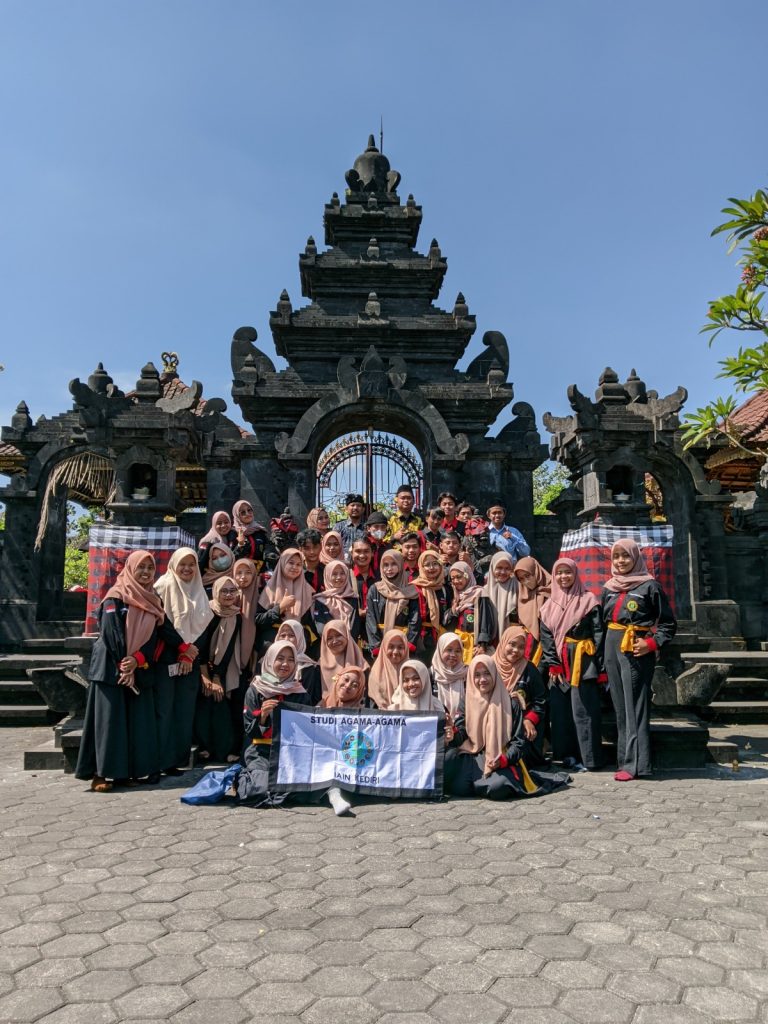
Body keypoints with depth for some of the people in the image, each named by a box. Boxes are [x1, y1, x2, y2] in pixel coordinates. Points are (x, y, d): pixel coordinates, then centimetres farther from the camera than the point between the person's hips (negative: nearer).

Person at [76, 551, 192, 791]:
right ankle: (100, 773, 3)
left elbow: (164, 630, 3)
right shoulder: (115, 597, -5)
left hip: (141, 671, 6)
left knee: (138, 721, 4)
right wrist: (122, 666, -16)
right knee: (109, 720, -3)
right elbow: (111, 634, -13)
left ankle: (126, 771, 11)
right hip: (111, 668, -6)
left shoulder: (153, 600, 13)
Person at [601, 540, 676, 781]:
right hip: (611, 649, 6)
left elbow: (668, 623, -2)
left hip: (636, 651, -6)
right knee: (620, 706, 9)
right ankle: (624, 759, 17)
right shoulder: (609, 588, 13)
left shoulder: (649, 586, -3)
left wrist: (651, 644, -15)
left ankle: (634, 763, -1)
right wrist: (602, 657, 11)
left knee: (634, 706, -5)